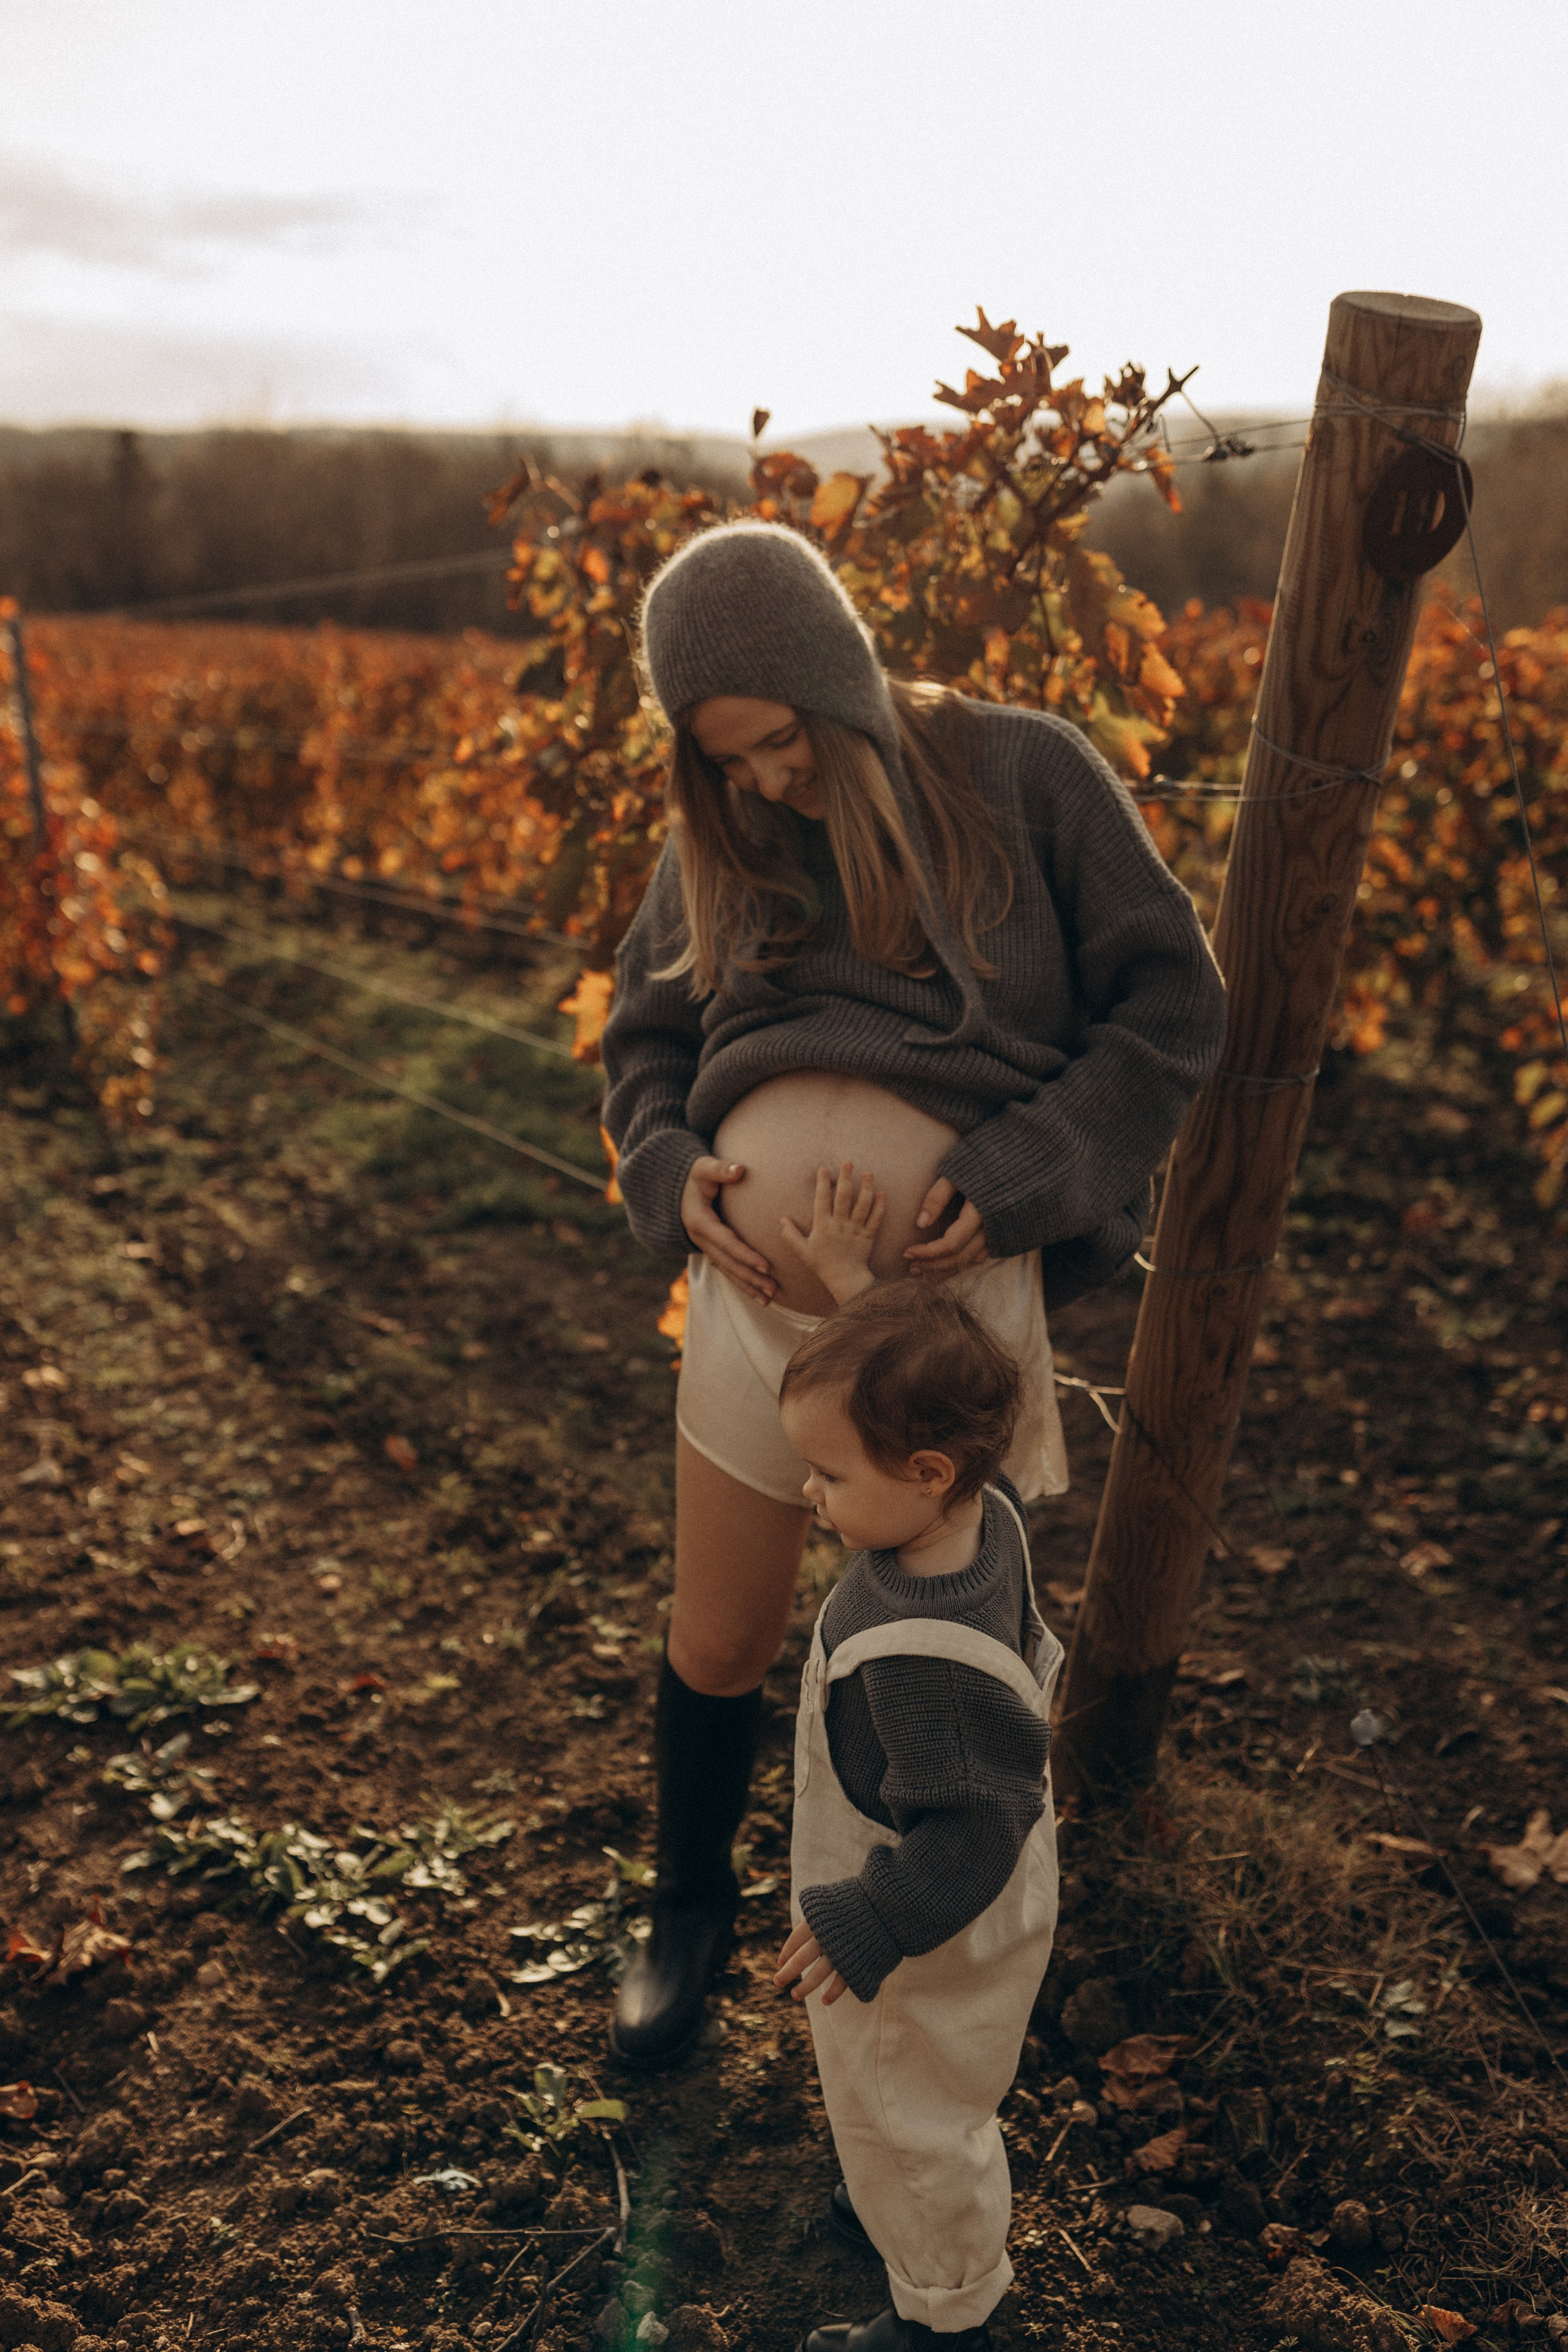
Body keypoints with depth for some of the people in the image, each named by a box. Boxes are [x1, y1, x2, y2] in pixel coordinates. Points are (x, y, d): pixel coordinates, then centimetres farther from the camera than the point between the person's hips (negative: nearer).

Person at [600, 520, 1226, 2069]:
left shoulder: (1030, 776, -4)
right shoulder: (718, 839, 6)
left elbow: (1171, 1008, -5)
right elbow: (646, 1051, 10)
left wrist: (1016, 1179, -18)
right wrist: (675, 1179, -12)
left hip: (960, 1266, -2)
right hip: (761, 1271, 3)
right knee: (717, 1643, 14)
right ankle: (690, 1902, 46)